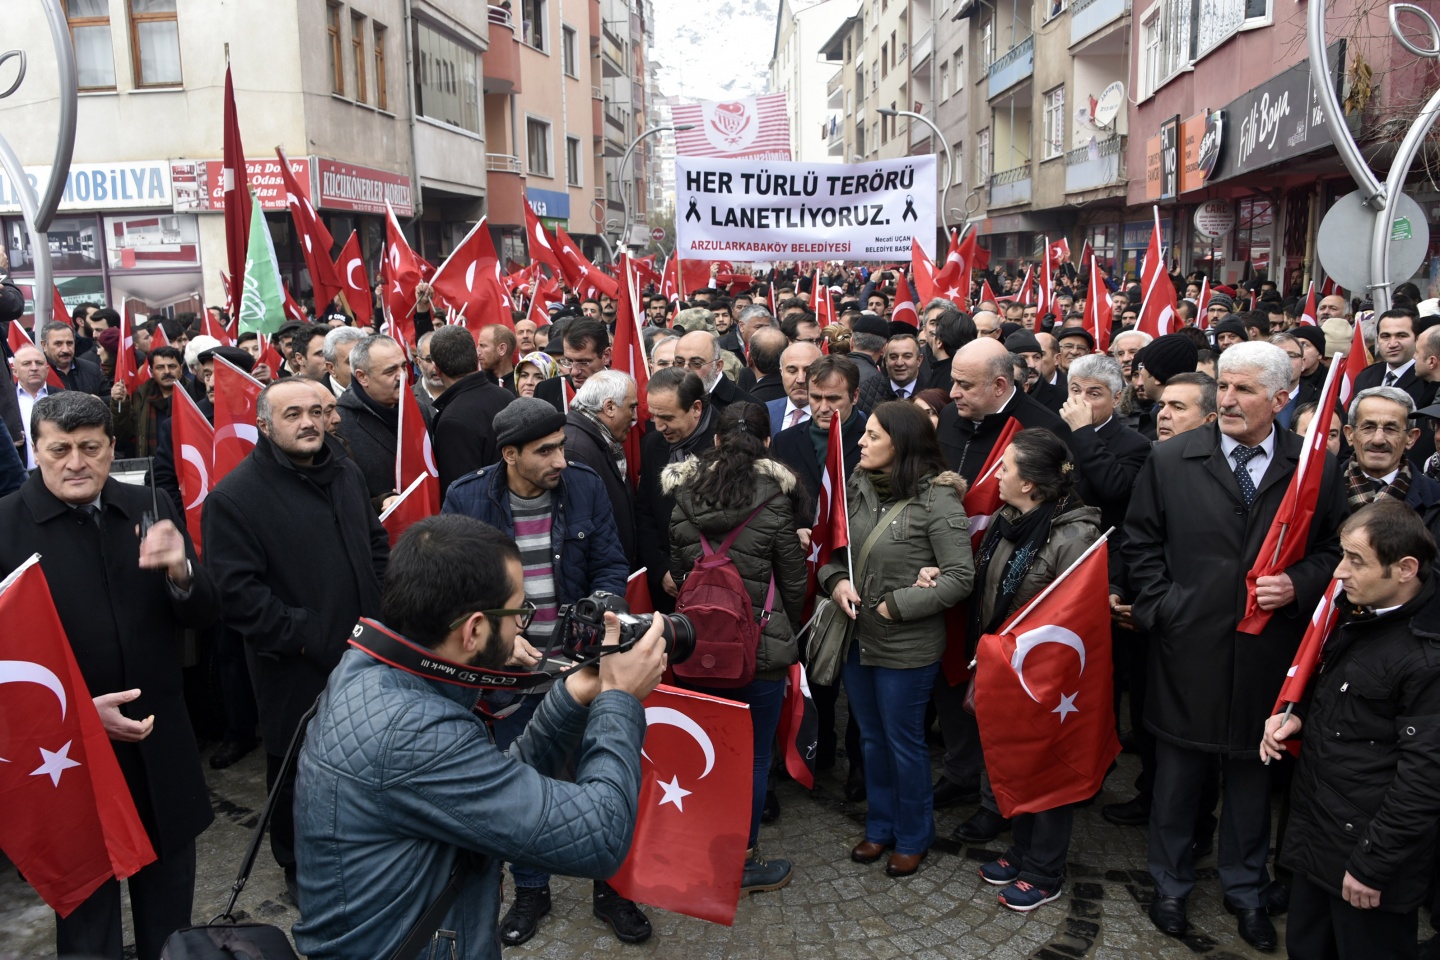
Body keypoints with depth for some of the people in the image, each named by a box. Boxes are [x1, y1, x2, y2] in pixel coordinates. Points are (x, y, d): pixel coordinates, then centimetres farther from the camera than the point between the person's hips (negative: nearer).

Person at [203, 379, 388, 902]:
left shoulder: (347, 474, 7)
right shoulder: (235, 496, -14)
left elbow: (377, 544, 18)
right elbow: (235, 590, -19)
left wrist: (377, 611, 6)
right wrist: (303, 634, -20)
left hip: (364, 657, 6)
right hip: (295, 669, -6)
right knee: (298, 776, 12)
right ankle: (300, 870, 34)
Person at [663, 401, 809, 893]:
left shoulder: (684, 499, -3)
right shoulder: (773, 503, -13)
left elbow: (678, 572, 5)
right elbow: (794, 580, -4)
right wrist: (786, 631, 14)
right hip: (761, 646, -4)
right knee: (754, 755, 10)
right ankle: (743, 862, 21)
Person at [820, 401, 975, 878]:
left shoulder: (936, 499, -18)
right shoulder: (857, 487, -1)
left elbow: (961, 576, -18)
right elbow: (831, 548, 8)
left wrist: (896, 605, -18)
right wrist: (835, 581, -12)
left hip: (907, 646, -6)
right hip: (856, 638, 6)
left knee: (904, 743, 12)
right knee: (872, 739, 21)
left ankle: (913, 837, 35)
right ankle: (880, 826, 42)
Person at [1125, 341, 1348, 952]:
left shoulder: (1318, 469, -1)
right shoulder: (1170, 461, -2)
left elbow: (1335, 552, 5)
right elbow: (1141, 543, 2)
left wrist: (1297, 585, -13)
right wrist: (1160, 607, -6)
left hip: (1267, 656, 1)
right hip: (1187, 650, 0)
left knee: (1252, 775, 17)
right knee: (1178, 775, 14)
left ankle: (1245, 889, 38)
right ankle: (1171, 884, 34)